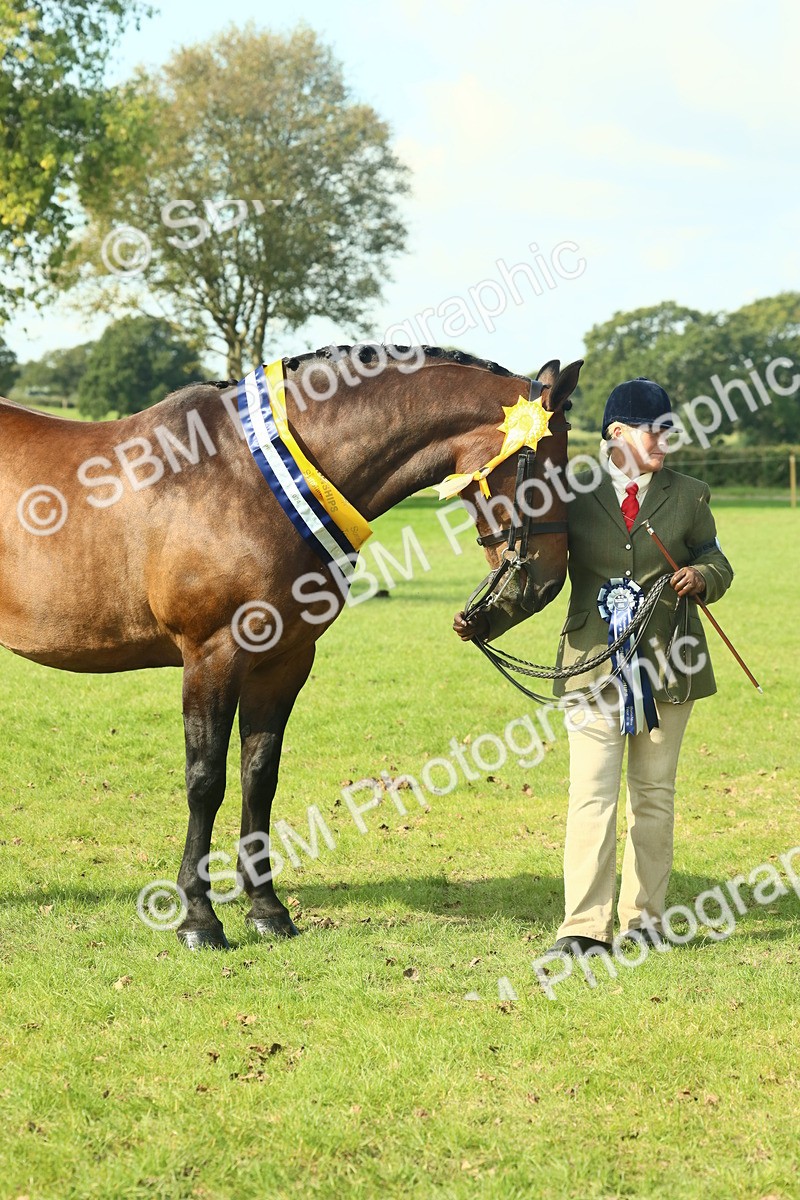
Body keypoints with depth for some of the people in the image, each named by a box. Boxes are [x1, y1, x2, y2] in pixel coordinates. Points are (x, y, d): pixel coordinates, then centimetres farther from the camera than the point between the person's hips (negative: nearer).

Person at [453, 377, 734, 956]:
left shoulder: (688, 496, 7)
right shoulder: (574, 500, 1)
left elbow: (717, 563, 12)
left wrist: (703, 576, -11)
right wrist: (486, 619, -13)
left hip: (666, 664, 2)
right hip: (595, 666, -2)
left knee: (654, 793, 9)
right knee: (591, 794, -7)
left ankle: (643, 919, 18)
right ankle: (585, 929, -7)